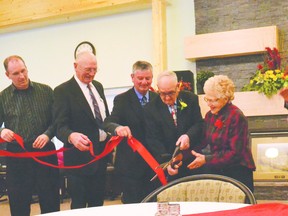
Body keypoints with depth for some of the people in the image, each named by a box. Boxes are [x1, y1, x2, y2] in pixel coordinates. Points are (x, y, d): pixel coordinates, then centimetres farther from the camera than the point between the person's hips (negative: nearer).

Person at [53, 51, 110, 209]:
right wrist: (71, 136, -41)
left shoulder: (98, 86, 10)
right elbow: (60, 126, -21)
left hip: (102, 152, 7)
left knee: (98, 202, 17)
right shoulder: (63, 90, -12)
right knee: (79, 205, 2)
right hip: (81, 156, -7)